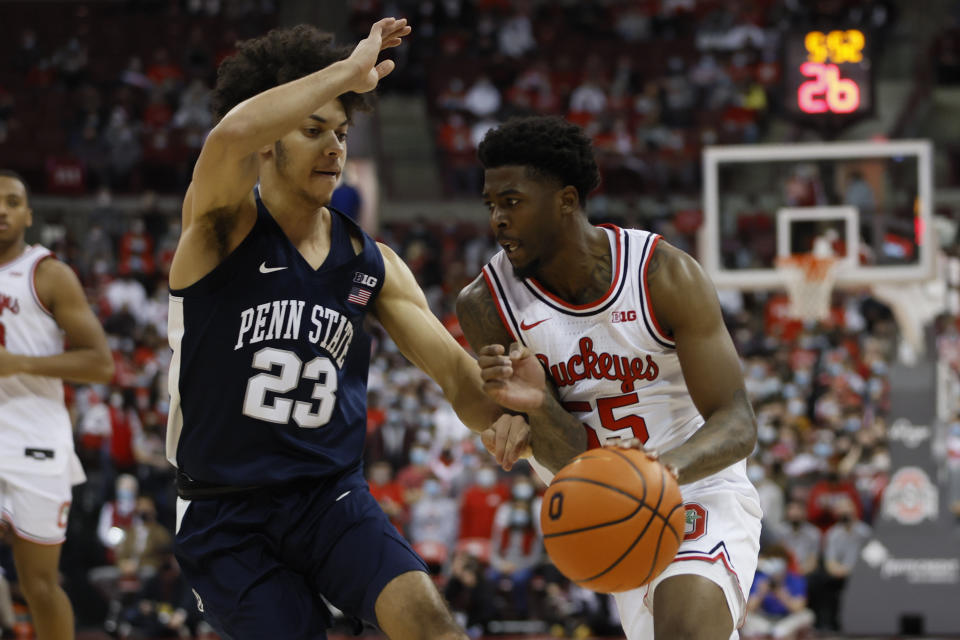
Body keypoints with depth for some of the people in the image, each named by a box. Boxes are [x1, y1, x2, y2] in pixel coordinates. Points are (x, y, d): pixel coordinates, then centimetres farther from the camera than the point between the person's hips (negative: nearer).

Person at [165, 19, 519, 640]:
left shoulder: (371, 262, 9)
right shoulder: (224, 227, -6)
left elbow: (450, 364, 4)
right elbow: (231, 135, -29)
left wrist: (503, 419, -20)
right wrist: (348, 71, -22)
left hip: (332, 495, 3)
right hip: (225, 517, -3)